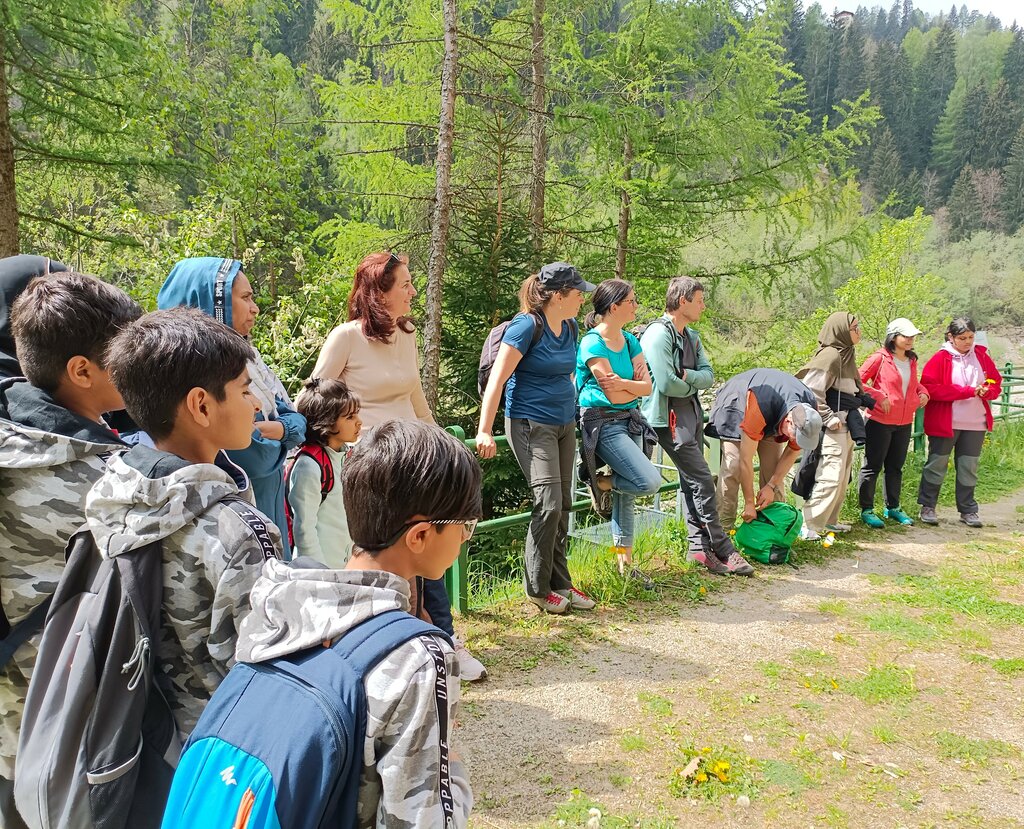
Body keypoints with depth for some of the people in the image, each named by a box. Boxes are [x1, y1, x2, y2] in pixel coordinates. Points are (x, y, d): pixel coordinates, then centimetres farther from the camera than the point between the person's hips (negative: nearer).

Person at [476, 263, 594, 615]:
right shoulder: (527, 326, -14)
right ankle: (537, 588, 5)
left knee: (562, 505, 10)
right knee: (549, 503, -12)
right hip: (531, 424, -8)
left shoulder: (570, 328, 9)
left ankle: (560, 583, 22)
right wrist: (484, 431, -21)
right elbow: (497, 379, -17)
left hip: (564, 423, 8)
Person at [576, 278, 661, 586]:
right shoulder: (593, 343, -14)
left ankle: (625, 564, 20)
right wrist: (636, 389, 0)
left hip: (630, 421, 8)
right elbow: (614, 396, -16)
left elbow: (647, 386, 1)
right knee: (650, 481, -19)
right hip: (603, 423, -8)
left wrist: (623, 383, -16)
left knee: (628, 496, 10)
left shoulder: (630, 341, 9)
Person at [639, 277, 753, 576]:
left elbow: (708, 375, 7)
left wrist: (688, 376, -14)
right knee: (702, 480, -9)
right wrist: (693, 385, -3)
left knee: (691, 480, 10)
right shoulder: (658, 334, -14)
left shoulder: (691, 336, 15)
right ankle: (723, 550, -2)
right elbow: (666, 383, -21)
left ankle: (698, 545, 16)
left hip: (692, 413, 9)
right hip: (669, 416, -9)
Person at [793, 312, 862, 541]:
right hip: (831, 430, -10)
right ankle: (809, 526, -5)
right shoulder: (829, 356, -17)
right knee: (829, 477, -11)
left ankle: (829, 520, 28)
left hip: (845, 428, 10)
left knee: (842, 478, 16)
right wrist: (830, 419, -19)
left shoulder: (845, 355, 14)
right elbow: (811, 392, -23)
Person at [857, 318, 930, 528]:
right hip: (880, 421, -7)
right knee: (873, 466, 2)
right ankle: (867, 509, 11)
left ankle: (893, 507, 29)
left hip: (904, 422, 7)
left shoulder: (912, 360, 10)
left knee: (895, 466, 17)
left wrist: (922, 392, 4)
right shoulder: (880, 358, -11)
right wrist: (879, 396, -18)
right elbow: (858, 382, -12)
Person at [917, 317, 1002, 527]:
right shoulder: (941, 358, -7)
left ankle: (968, 510, 21)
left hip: (975, 423, 4)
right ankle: (927, 507, 15)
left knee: (969, 467, 11)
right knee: (937, 464, 4)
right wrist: (968, 391, -20)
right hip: (944, 422, -4)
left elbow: (996, 383, 11)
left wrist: (986, 391, -14)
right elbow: (929, 387, -18)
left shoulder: (981, 355, 6)